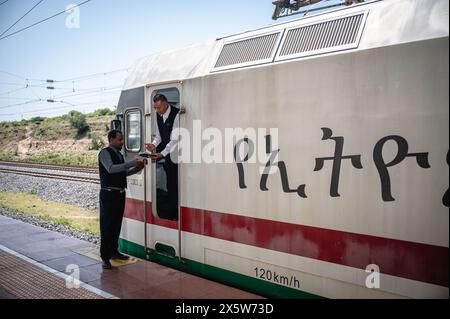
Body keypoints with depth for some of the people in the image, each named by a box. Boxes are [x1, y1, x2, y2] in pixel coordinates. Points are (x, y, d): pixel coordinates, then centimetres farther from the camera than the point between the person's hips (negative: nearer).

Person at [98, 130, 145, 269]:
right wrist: (131, 163, -26)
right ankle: (105, 257, 1)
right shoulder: (105, 153, -8)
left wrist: (139, 166, 6)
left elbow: (125, 172, 19)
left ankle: (113, 251, 26)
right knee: (107, 225, -4)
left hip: (120, 194, 8)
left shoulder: (119, 154, 16)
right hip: (109, 194, -8)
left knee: (116, 224, 14)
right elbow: (111, 169, -24)